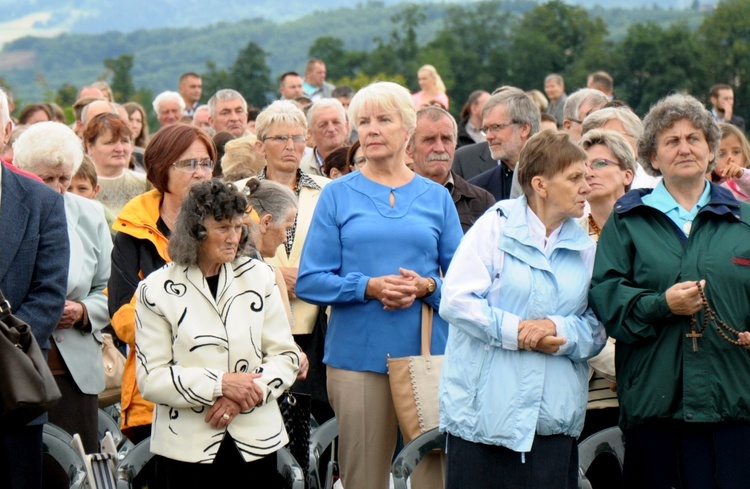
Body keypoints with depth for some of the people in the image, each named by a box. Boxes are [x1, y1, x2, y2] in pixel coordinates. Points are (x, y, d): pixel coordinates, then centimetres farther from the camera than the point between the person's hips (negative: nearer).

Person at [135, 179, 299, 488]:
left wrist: (246, 395, -11)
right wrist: (220, 384, -17)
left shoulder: (259, 276, 7)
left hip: (256, 443, 3)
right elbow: (150, 379, -7)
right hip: (186, 448, -3)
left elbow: (286, 356, 6)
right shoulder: (157, 289, -3)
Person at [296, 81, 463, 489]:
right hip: (358, 354, -1)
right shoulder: (339, 195, 7)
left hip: (428, 355, 1)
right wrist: (368, 287, -14)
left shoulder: (436, 198, 11)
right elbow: (310, 282, 1)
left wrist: (427, 286, -11)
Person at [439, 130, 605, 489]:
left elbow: (597, 328, 7)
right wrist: (515, 331, -15)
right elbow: (456, 300, -9)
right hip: (484, 408, -4)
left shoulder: (585, 247, 13)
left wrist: (560, 331, -13)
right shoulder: (496, 226, 0)